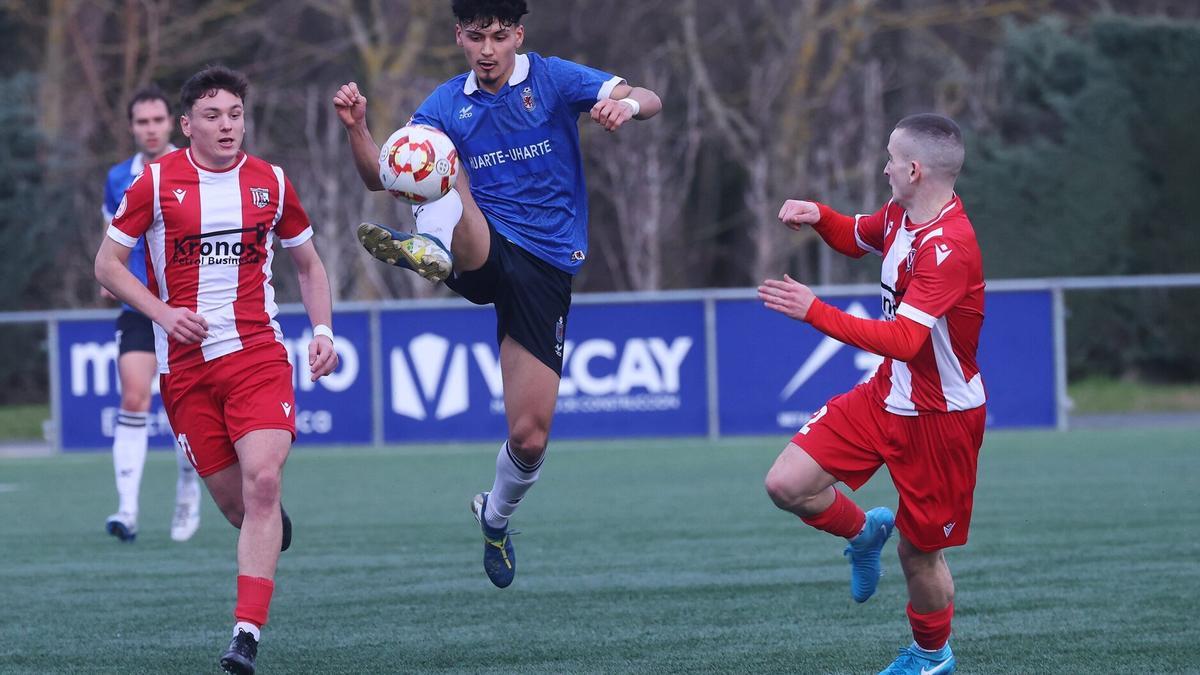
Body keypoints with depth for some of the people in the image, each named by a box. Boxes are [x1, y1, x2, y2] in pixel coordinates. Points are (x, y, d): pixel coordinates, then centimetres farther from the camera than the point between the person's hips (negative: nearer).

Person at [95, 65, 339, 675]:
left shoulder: (270, 183, 6)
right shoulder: (156, 182, 0)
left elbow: (308, 264, 19)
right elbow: (108, 264, 4)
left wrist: (323, 332, 5)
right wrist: (163, 312, -10)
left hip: (258, 354, 0)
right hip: (185, 365, 0)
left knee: (262, 481, -18)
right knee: (232, 501, 2)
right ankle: (270, 531, 41)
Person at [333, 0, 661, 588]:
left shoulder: (553, 80, 0)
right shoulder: (446, 105, 8)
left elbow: (648, 100, -9)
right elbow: (379, 176, 5)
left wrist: (627, 104, -34)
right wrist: (357, 127, -15)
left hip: (545, 269, -1)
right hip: (480, 256, 1)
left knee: (529, 438, -4)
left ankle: (497, 516, 27)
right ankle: (430, 247, -61)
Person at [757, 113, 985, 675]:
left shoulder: (949, 246, -28)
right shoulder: (899, 215, 0)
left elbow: (903, 339, -36)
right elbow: (857, 239, 25)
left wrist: (814, 311, -37)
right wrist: (818, 217, 2)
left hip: (939, 417, -8)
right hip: (886, 396, 8)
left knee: (918, 553, 6)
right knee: (787, 484, -5)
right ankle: (863, 532, 24)